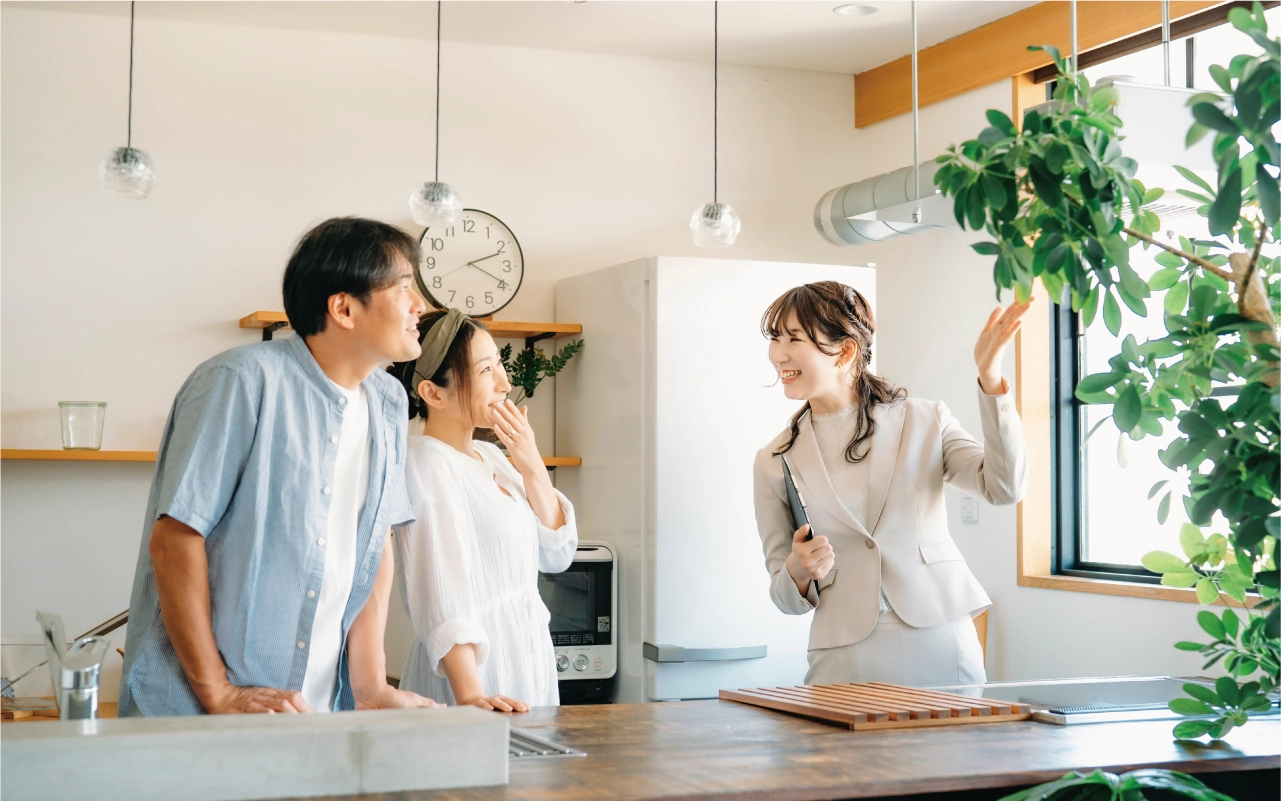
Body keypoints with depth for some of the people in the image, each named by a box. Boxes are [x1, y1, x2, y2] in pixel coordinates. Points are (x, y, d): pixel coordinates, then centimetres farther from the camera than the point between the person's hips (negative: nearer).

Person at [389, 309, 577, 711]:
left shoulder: (490, 456, 12)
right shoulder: (428, 463, -15)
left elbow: (556, 553, 10)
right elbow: (442, 595, -24)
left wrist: (532, 466, -2)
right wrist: (470, 696, -32)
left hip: (528, 663, 8)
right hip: (478, 667, -8)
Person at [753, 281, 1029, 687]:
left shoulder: (926, 421, 3)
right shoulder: (775, 462, 5)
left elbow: (1004, 487, -12)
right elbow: (786, 597, 11)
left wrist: (990, 376, -19)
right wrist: (799, 573, -13)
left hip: (941, 651, -1)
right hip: (844, 664, 1)